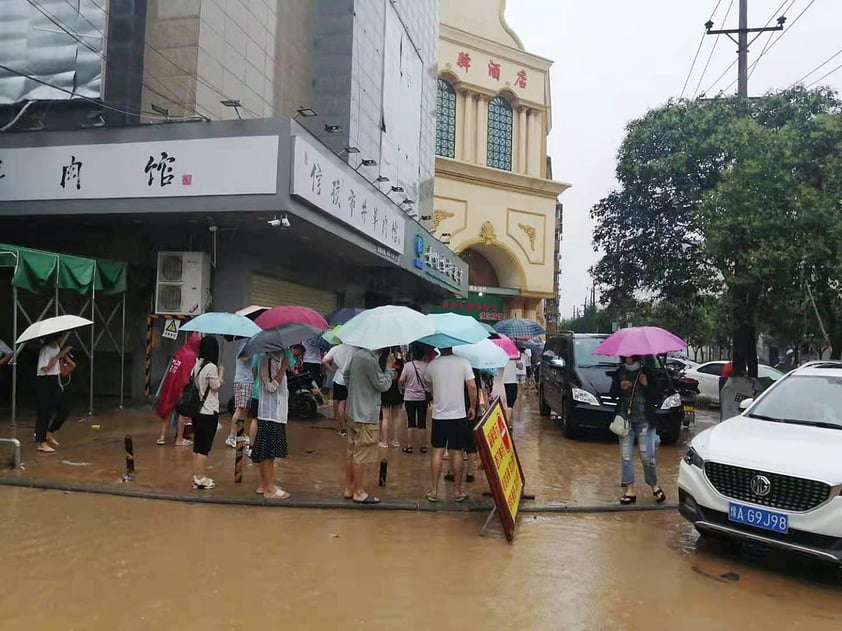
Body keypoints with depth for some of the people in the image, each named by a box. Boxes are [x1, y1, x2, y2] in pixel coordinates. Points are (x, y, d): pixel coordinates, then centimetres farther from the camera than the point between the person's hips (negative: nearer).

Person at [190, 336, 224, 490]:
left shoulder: (197, 364, 8)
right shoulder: (211, 367, -16)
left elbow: (193, 381, 13)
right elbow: (216, 387, -12)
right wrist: (220, 374, 2)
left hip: (197, 410, 8)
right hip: (209, 411, -8)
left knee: (197, 445, 13)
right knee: (205, 447, -1)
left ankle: (197, 476, 20)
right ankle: (200, 478, 4)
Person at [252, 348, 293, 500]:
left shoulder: (279, 359, 14)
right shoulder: (267, 360, -14)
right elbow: (271, 386, -22)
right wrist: (283, 368, -23)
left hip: (277, 413, 9)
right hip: (269, 413, -9)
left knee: (270, 452, 14)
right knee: (268, 451, -4)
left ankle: (264, 485, 22)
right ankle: (270, 489, 0)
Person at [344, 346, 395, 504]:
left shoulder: (358, 354, 6)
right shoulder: (370, 360, -23)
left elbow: (346, 374, 19)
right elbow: (383, 385, -16)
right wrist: (389, 366, -6)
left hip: (353, 412, 10)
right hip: (366, 416, -10)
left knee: (352, 453, 16)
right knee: (362, 456, 1)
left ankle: (349, 489, 26)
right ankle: (359, 493, 11)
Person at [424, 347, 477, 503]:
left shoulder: (432, 365, -1)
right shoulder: (463, 363, -8)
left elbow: (427, 383, 17)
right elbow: (472, 387, -10)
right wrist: (473, 407, 3)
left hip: (439, 415, 2)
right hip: (458, 414, -1)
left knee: (437, 452, 8)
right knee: (457, 453, 6)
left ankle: (434, 491, 11)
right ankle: (457, 491, 14)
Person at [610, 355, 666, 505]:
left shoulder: (646, 372, -1)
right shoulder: (619, 373, 6)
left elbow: (655, 397, 0)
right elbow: (612, 394, 10)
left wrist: (646, 385, -16)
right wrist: (620, 387, -10)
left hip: (644, 421, -2)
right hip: (625, 419, 2)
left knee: (647, 456, -3)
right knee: (626, 456, 0)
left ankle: (655, 486, 18)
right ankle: (630, 489, 8)